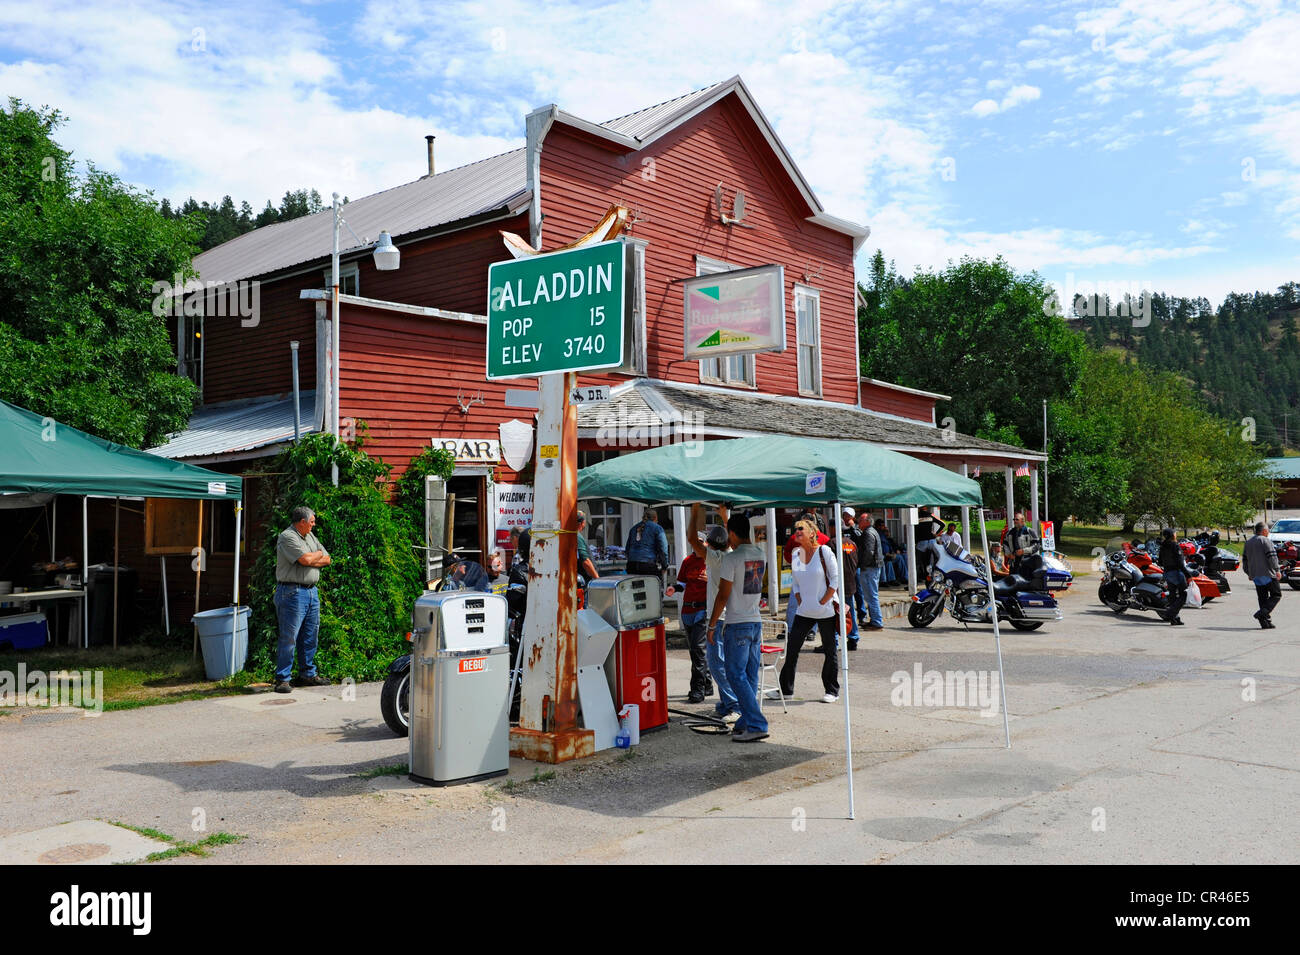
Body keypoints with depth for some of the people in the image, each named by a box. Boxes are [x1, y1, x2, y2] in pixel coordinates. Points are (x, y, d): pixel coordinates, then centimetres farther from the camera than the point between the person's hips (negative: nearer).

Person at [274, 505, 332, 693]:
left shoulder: (310, 536, 16)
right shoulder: (287, 537, -10)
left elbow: (326, 560, 13)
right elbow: (306, 559, -22)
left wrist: (311, 559, -5)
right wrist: (318, 554, -1)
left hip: (312, 591, 9)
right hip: (293, 592, -9)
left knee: (310, 635, 13)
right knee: (289, 637, -7)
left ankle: (308, 674, 24)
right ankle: (282, 679, -1)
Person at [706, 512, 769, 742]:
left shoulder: (731, 558, -15)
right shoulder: (760, 555, 7)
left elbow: (723, 595, -14)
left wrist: (712, 624, -5)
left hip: (737, 626, -7)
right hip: (756, 622, 8)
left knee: (737, 676, -4)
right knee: (750, 676, 12)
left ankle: (757, 725, -9)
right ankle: (746, 722, 18)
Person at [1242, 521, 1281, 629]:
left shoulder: (1248, 543, 16)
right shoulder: (1265, 541, -7)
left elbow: (1245, 560, 20)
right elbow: (1272, 557, -16)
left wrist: (1249, 574, 27)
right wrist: (1277, 570, -15)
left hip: (1255, 576, 7)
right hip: (1268, 574, -7)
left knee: (1262, 598, 8)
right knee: (1276, 595, 3)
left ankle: (1266, 622, 5)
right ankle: (1263, 612, -16)